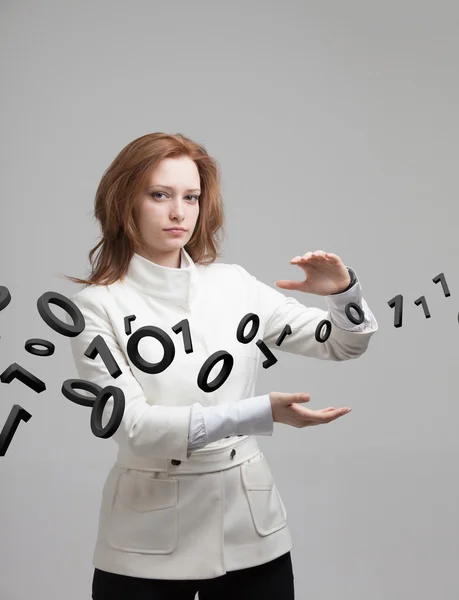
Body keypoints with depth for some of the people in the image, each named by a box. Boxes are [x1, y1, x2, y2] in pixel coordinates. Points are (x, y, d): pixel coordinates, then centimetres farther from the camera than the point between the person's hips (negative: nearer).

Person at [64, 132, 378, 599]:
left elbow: (345, 345, 9)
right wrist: (259, 415, -27)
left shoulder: (236, 286, 2)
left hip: (252, 530, 3)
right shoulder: (97, 305, -7)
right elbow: (132, 426, -18)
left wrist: (343, 292, -13)